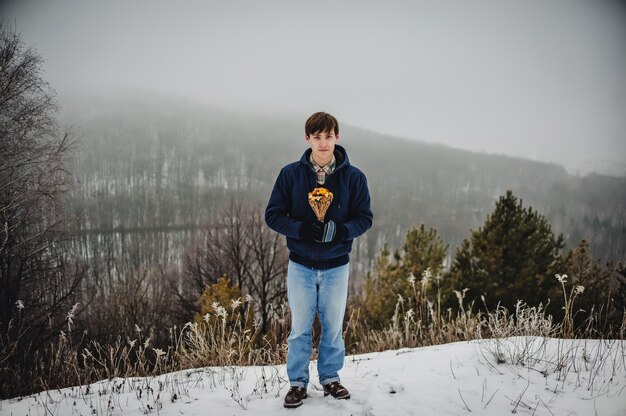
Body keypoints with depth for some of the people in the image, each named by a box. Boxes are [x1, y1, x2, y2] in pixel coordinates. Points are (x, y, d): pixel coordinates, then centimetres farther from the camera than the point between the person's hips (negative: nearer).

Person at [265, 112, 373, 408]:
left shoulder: (353, 177, -5)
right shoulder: (290, 174, -5)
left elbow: (364, 217, -1)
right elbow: (273, 215, -4)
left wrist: (340, 231, -21)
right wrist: (302, 229, -22)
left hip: (336, 266, 1)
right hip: (300, 265, 0)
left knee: (333, 327, 12)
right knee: (300, 328, 7)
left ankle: (330, 378, 30)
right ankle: (298, 382, 23)